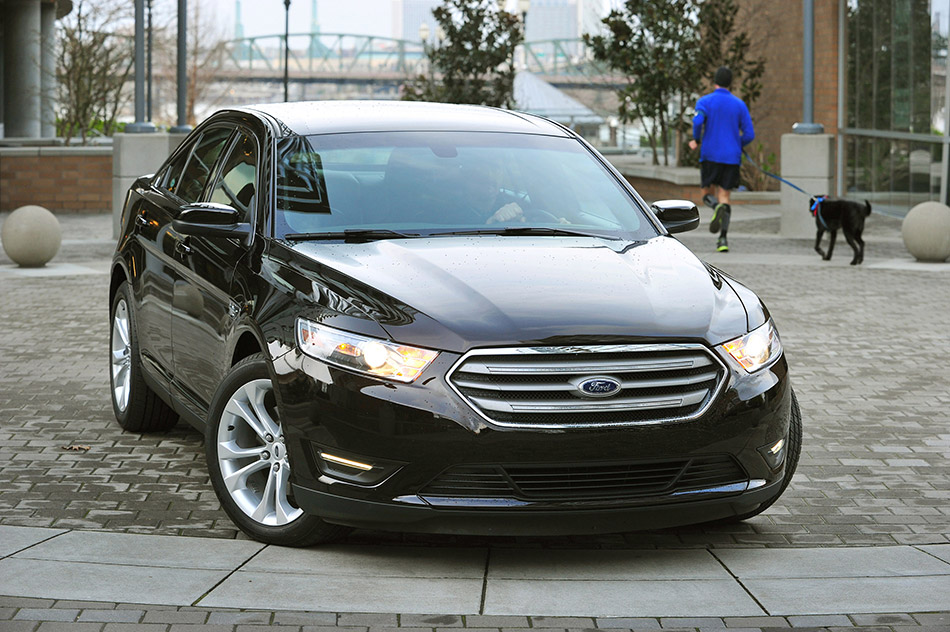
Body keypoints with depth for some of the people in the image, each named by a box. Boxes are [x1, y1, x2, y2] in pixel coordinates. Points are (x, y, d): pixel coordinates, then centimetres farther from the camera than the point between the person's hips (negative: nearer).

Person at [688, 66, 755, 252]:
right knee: (724, 195, 5)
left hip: (710, 155, -2)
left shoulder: (705, 101, 0)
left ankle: (717, 207, -22)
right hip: (732, 157, 2)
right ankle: (723, 240, -9)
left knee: (708, 192, 15)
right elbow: (749, 134, 2)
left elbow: (698, 121, -21)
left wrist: (696, 140, -2)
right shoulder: (739, 104, 6)